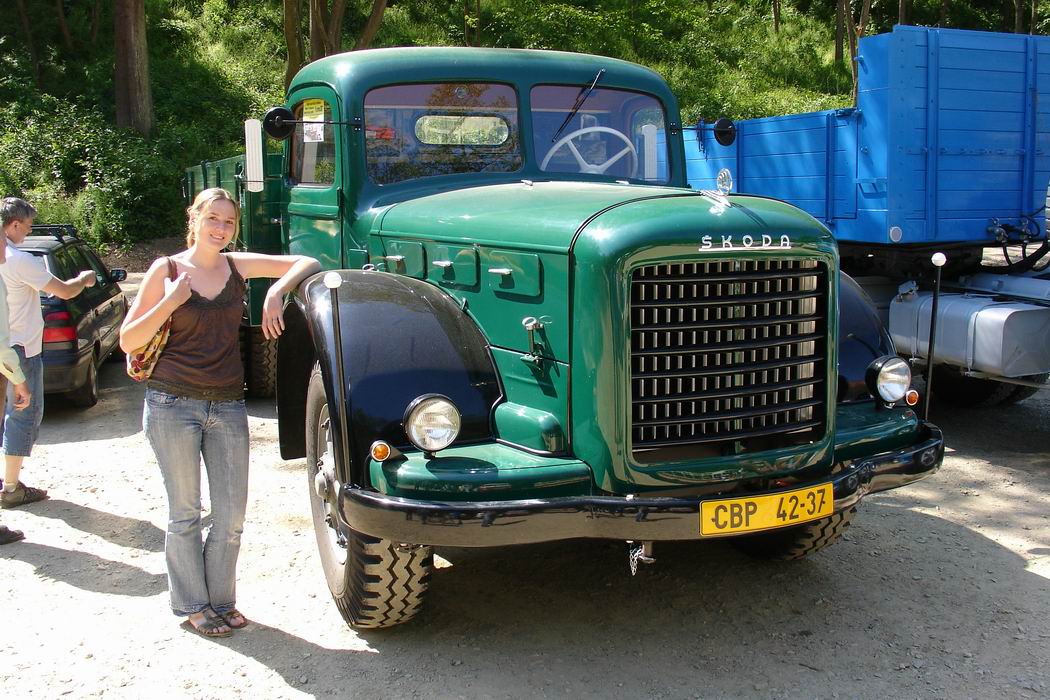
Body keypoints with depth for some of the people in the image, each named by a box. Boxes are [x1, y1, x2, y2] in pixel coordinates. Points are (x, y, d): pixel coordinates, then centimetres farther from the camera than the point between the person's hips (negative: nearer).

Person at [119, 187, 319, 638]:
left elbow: (306, 264, 11)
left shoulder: (239, 266, 6)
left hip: (228, 406, 3)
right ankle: (192, 605, 23)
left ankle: (221, 599, 24)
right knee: (185, 512, 7)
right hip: (173, 405, -3)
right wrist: (170, 302, -15)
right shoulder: (166, 270, -1)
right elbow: (128, 342, -2)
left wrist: (276, 292, -7)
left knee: (232, 515, 6)